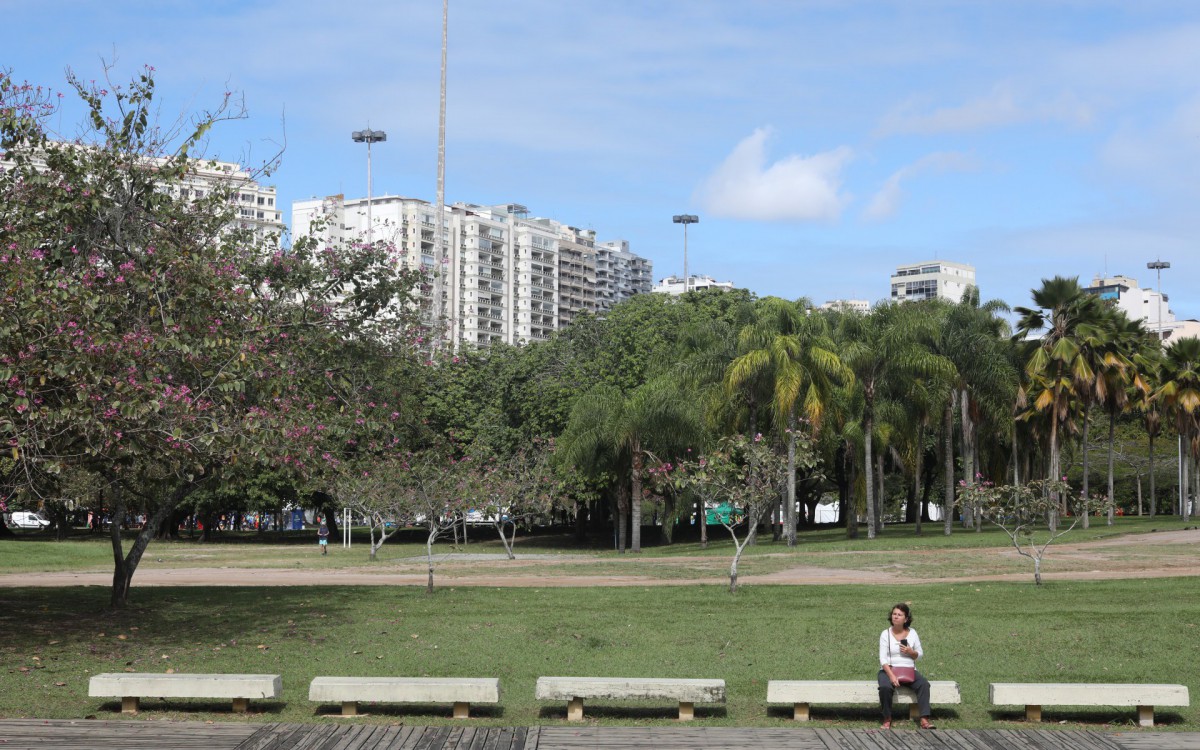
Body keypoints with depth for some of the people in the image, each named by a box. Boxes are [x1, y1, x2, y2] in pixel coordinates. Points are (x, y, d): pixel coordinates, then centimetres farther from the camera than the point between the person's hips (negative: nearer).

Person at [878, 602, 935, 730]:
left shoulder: (912, 633, 7)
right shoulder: (886, 634, -1)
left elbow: (920, 654, 13)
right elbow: (883, 659, -8)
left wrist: (910, 652, -11)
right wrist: (891, 676, -22)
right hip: (889, 670, -2)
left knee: (924, 684, -27)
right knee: (885, 687, -34)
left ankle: (924, 720, -30)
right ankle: (887, 719, -18)